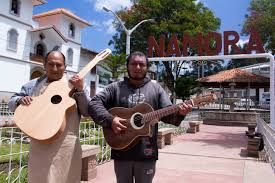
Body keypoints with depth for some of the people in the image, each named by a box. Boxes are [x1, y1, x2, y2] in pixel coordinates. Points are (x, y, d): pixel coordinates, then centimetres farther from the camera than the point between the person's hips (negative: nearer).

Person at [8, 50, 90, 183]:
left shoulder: (75, 85, 5)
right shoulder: (32, 85, 11)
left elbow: (88, 112, 0)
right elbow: (12, 102, 15)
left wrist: (80, 90, -14)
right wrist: (20, 100, -8)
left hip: (67, 146, -1)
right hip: (39, 145, 1)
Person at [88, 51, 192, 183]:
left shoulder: (156, 88, 7)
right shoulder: (115, 87, 4)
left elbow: (167, 114, 3)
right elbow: (93, 103, -4)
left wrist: (179, 113, -18)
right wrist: (110, 120, -18)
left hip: (146, 152, 1)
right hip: (121, 151, 0)